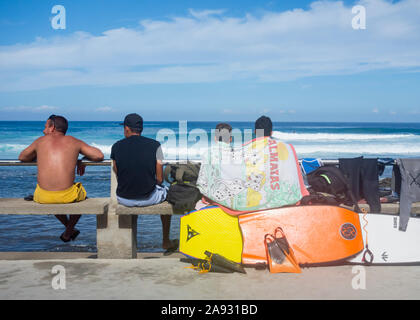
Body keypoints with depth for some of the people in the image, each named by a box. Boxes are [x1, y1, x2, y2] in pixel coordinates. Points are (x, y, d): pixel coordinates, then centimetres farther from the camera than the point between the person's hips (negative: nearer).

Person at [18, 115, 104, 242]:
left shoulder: (41, 141, 11)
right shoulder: (74, 141, 9)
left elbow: (22, 157, 28)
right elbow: (100, 156, 10)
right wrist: (81, 159, 27)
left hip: (43, 197, 2)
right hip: (67, 196, -2)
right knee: (82, 194, 34)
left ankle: (69, 227, 49)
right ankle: (67, 233, 42)